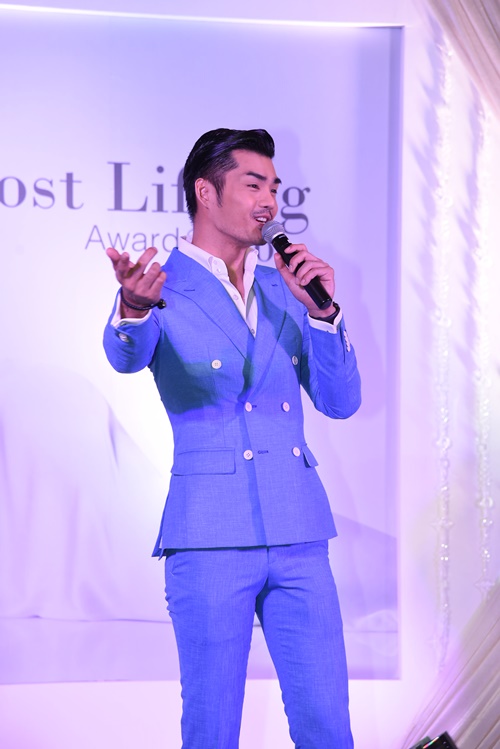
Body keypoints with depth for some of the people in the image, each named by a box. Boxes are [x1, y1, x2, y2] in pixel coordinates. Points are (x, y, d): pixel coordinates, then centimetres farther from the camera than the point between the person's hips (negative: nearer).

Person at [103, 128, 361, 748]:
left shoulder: (283, 289, 14)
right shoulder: (161, 287, -2)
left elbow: (341, 402, 11)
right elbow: (127, 355, -24)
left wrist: (322, 313, -5)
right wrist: (134, 310, -48)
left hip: (298, 534, 5)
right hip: (212, 538, -5)